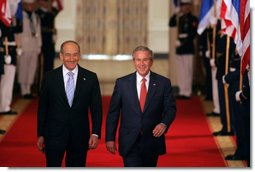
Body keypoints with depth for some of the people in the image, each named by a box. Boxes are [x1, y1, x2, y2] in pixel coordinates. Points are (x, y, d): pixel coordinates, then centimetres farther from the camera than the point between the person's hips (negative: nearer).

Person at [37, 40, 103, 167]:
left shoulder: (90, 78, 0)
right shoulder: (49, 77, 0)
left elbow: (96, 108, 3)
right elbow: (42, 108, 4)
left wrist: (95, 134, -5)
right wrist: (40, 135, 3)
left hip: (79, 137, 1)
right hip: (54, 136, -1)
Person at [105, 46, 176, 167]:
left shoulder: (163, 83, 0)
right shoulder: (122, 83, 0)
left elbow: (171, 108, 3)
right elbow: (113, 112, 3)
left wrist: (164, 124, -17)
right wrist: (110, 138, 0)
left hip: (152, 140, 2)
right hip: (130, 143, -2)